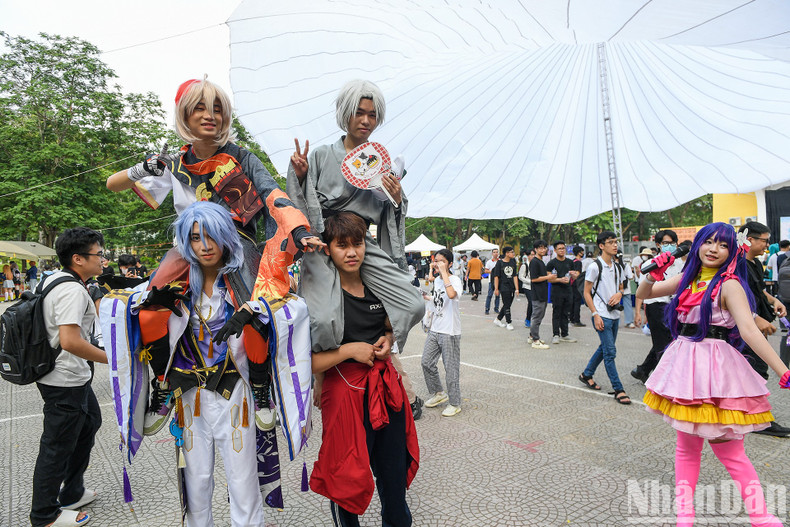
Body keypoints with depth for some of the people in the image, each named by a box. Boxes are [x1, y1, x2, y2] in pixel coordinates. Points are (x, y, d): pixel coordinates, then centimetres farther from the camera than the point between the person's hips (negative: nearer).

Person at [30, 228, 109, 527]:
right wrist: (112, 358, -23)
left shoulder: (52, 278, 7)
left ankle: (72, 493, 39)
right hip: (66, 383, -11)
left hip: (71, 377, 11)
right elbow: (70, 341, -32)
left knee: (89, 423, 25)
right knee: (57, 448, 5)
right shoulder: (73, 290, -25)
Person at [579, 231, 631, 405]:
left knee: (605, 348, 16)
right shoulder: (595, 267, -10)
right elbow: (587, 293, -9)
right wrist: (595, 315, -14)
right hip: (602, 315, -7)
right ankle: (618, 390, 2)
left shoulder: (617, 267, 11)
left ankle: (587, 374, 33)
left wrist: (619, 294, -2)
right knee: (610, 351, -6)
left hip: (614, 314, 8)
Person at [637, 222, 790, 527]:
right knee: (686, 445, 14)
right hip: (684, 364, 6)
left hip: (715, 367, -6)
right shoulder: (687, 279, 9)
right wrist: (653, 273, -4)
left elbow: (749, 331, -19)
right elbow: (643, 294, 15)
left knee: (727, 449, -2)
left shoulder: (729, 284, -9)